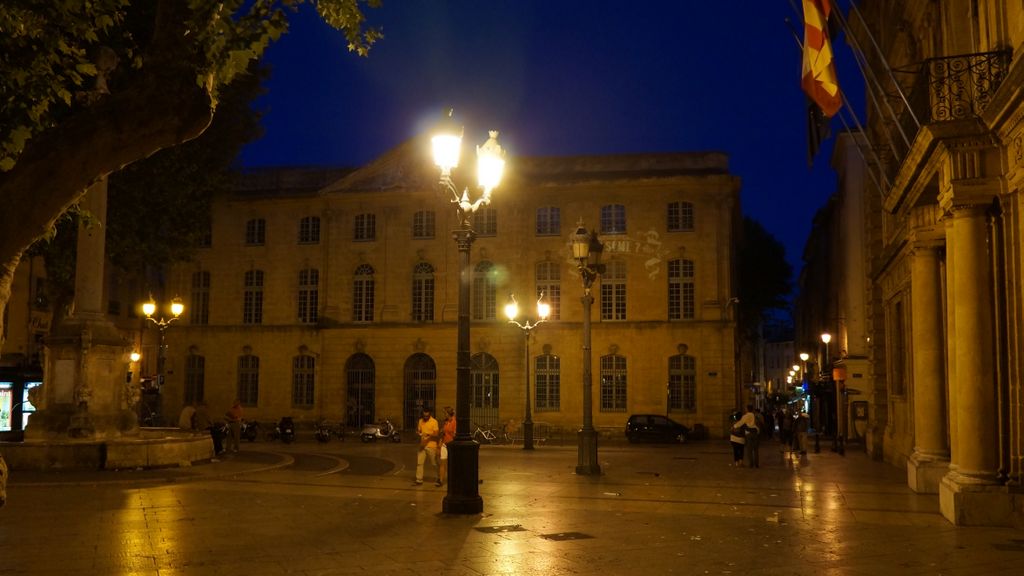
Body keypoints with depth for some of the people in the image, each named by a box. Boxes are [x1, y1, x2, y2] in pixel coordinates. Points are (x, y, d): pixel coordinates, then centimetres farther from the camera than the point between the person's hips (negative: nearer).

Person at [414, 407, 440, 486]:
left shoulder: (434, 422, -9)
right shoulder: (420, 421, 8)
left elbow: (436, 434, -12)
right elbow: (418, 431, 15)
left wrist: (429, 435, -29)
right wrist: (418, 433, -9)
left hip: (431, 446, -5)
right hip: (422, 445, 5)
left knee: (435, 464, 3)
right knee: (419, 463, 1)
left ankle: (439, 479, 17)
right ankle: (419, 480, 8)